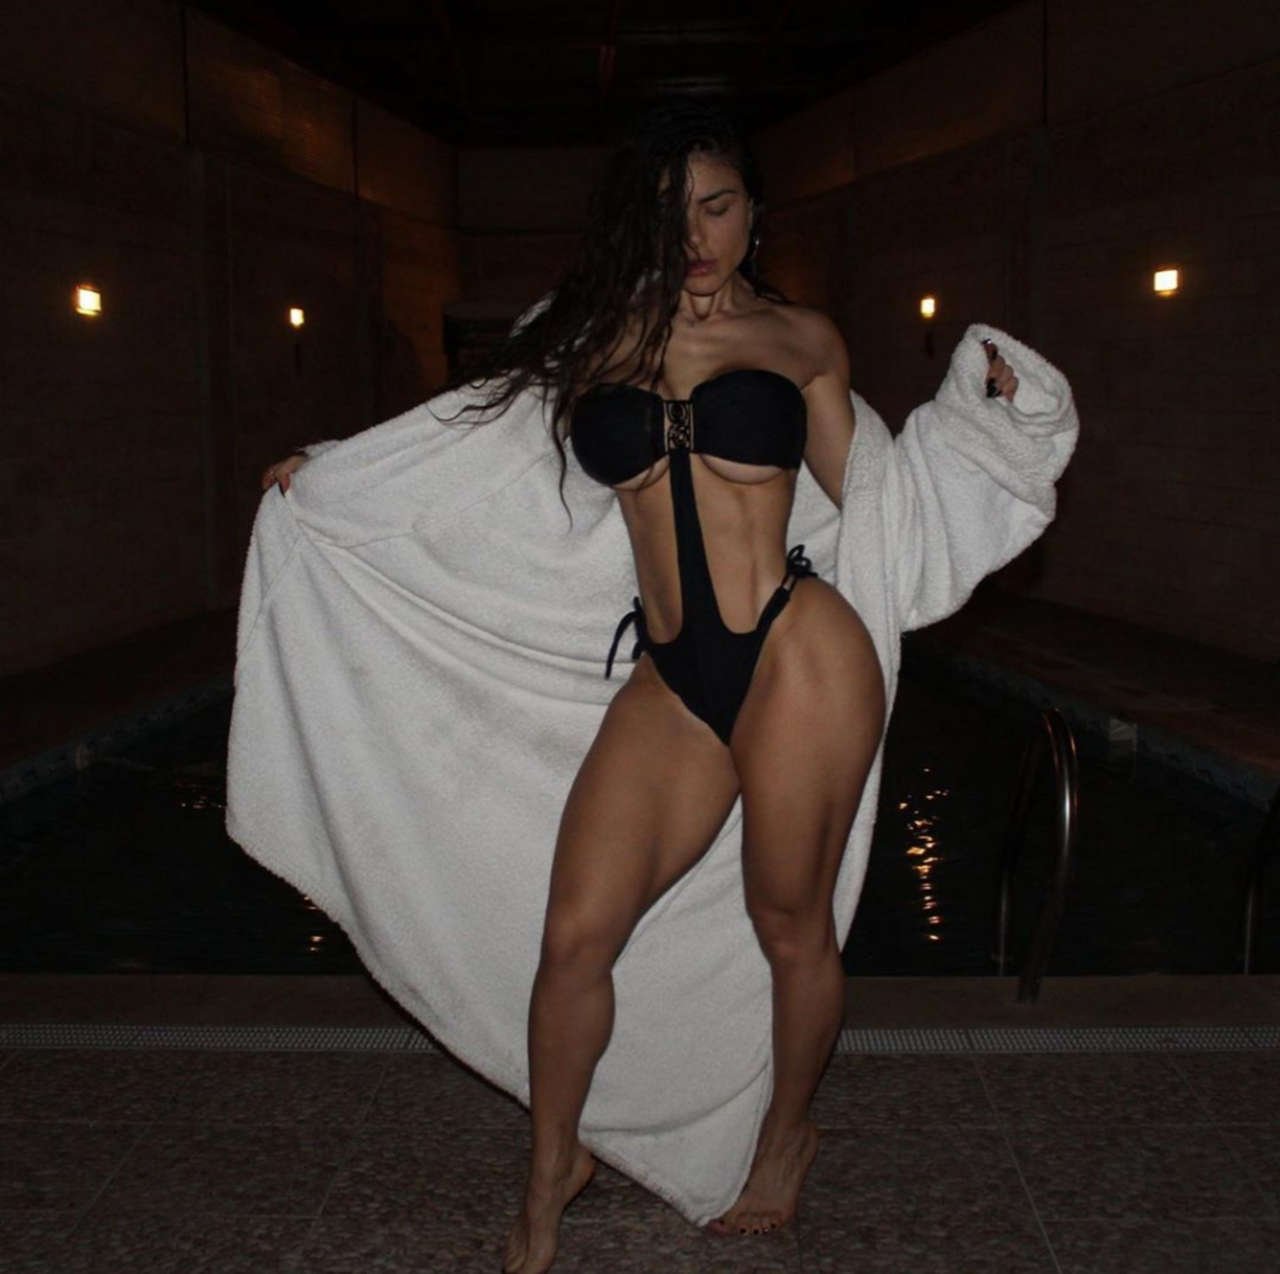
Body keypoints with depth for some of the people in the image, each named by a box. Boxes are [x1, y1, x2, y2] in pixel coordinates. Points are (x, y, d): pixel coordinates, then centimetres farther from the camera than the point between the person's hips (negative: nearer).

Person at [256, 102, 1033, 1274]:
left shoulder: (801, 337, 8)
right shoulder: (598, 337, 10)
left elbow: (863, 491, 13)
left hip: (800, 654, -2)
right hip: (671, 679, 2)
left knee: (792, 926, 10)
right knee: (577, 936, -1)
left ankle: (788, 1138, 39)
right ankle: (551, 1175, 24)